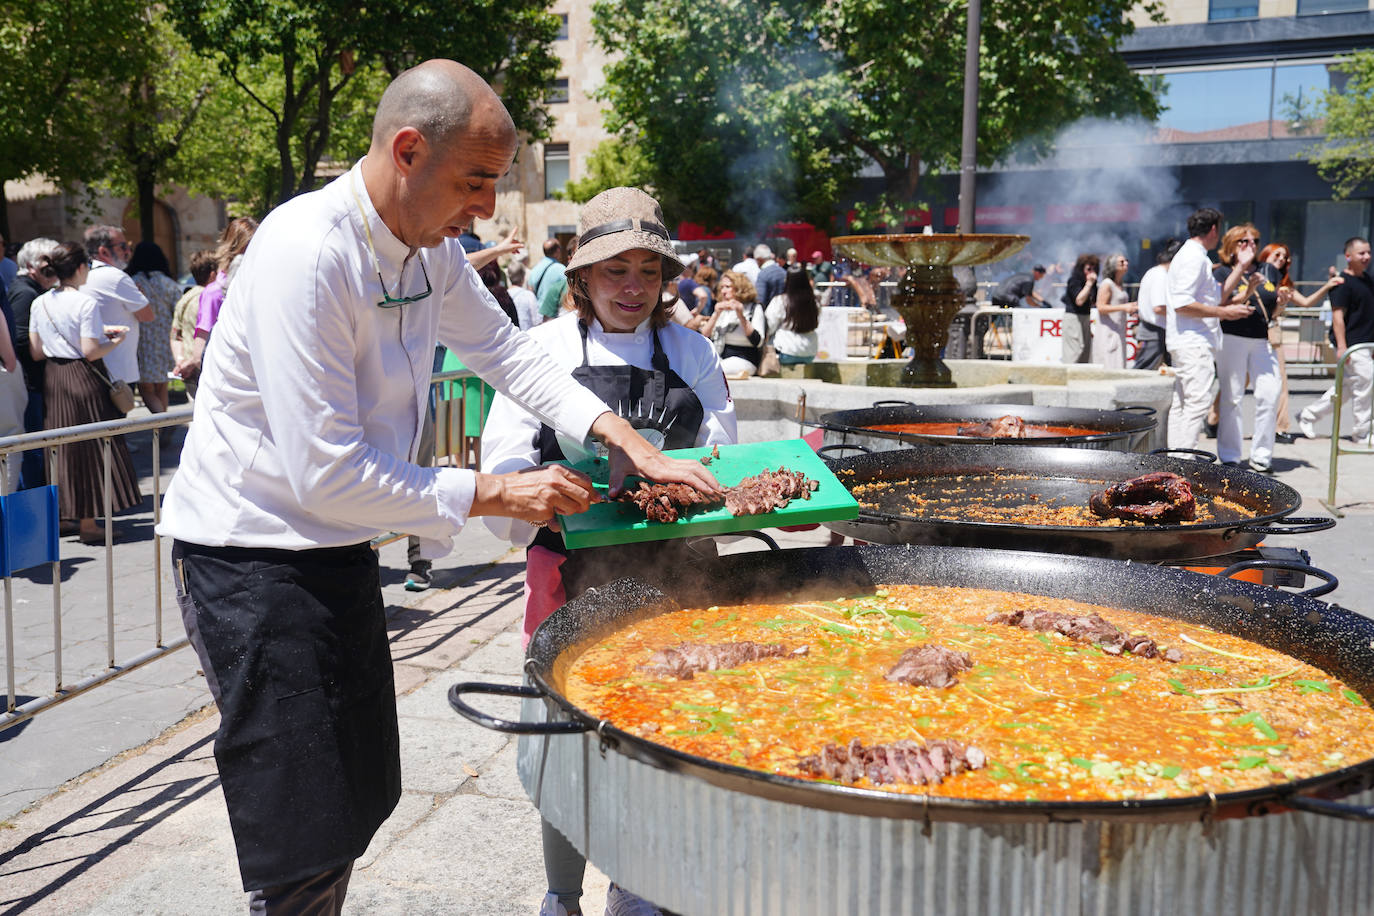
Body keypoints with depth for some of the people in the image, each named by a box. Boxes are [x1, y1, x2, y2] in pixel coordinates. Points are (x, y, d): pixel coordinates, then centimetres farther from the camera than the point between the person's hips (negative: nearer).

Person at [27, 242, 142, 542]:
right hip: (84, 381, -7)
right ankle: (88, 523, 4)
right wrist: (115, 342, 0)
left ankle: (65, 514, 20)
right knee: (90, 446, 1)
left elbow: (36, 352, 10)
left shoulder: (39, 304, 6)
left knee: (63, 447, 14)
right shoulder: (86, 303, -15)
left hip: (53, 380, 7)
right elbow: (91, 352, -18)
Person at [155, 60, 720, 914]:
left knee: (361, 799, 17)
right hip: (251, 554, -8)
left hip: (340, 546, 9)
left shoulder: (431, 246, 0)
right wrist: (496, 493, -20)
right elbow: (326, 474, -28)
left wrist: (628, 440, 1)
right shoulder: (306, 253, -27)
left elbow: (504, 347, 13)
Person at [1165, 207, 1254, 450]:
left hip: (1184, 344, 11)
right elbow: (1182, 304, -22)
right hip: (1194, 342, -11)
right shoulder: (1194, 257, -12)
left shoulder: (1193, 256, 21)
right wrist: (1224, 312, -17)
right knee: (1198, 401, -12)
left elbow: (1219, 296, 23)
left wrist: (1241, 266, 21)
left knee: (1181, 403, 11)